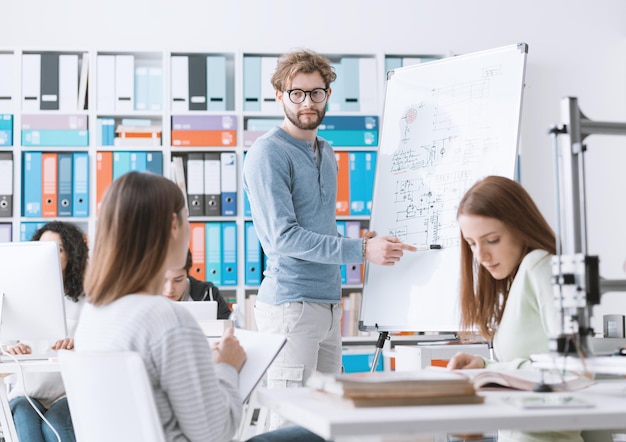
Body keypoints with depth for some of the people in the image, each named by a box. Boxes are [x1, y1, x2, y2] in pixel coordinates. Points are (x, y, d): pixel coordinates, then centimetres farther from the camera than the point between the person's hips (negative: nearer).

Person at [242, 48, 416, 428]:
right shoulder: (268, 153, -11)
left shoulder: (326, 151, 17)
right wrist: (361, 250, -21)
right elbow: (283, 236, -19)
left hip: (327, 302, 8)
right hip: (291, 305, -8)